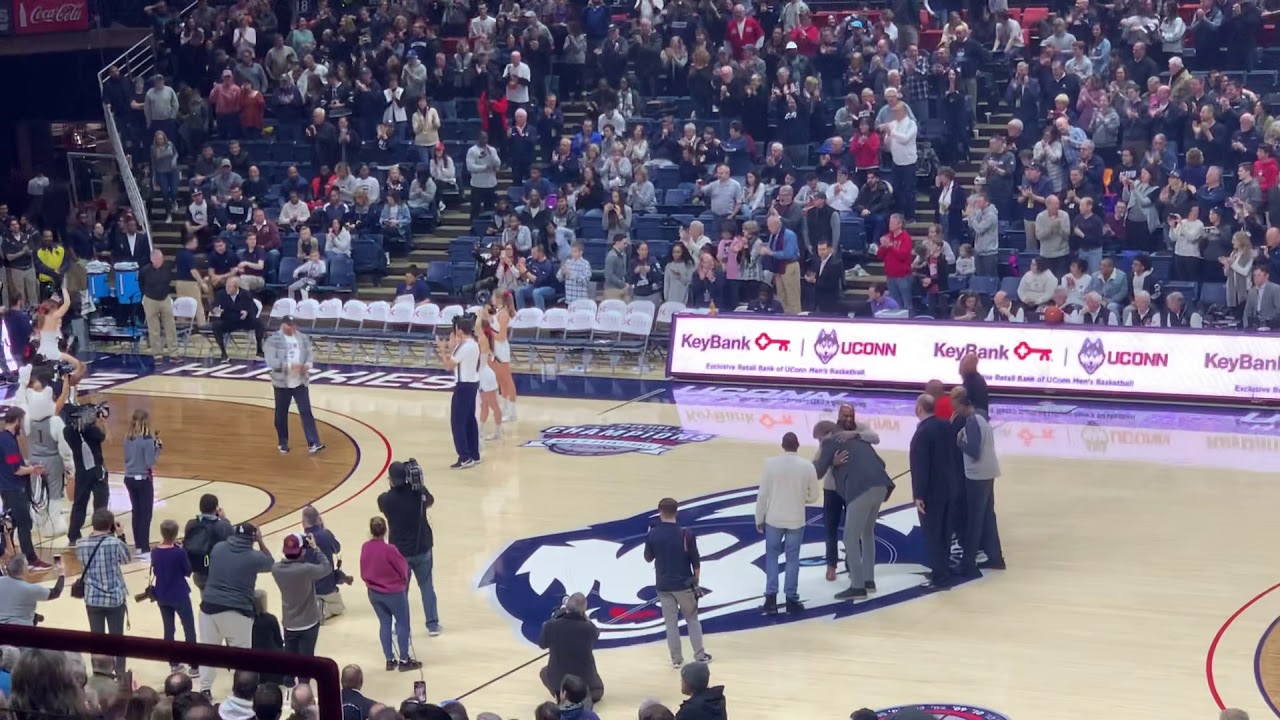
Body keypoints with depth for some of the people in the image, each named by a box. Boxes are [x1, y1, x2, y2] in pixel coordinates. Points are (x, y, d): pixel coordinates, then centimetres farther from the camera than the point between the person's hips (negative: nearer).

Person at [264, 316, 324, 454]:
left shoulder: (303, 338, 6)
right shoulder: (274, 340, -9)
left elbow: (309, 353, 9)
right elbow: (271, 361, -17)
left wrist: (308, 364, -15)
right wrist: (290, 366, -26)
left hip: (301, 382, 3)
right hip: (282, 383, -3)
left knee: (306, 412, -4)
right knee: (281, 414, 9)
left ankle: (313, 443, -7)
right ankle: (283, 443, 23)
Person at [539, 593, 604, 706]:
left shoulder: (551, 625, -20)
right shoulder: (589, 628, -21)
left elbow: (542, 644, 2)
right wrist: (583, 617, 6)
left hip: (558, 679, 0)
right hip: (585, 679, 0)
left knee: (544, 672, 36)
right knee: (597, 691, 34)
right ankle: (586, 698, 1)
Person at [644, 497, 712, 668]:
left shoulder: (652, 535, -9)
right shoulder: (686, 534, -13)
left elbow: (648, 558, 6)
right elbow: (696, 561, -7)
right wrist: (696, 580, 9)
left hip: (663, 585, 1)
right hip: (684, 584, -1)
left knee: (671, 623, 10)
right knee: (692, 619, 15)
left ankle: (676, 659, 12)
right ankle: (700, 654, 18)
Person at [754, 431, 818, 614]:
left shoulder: (771, 463, -9)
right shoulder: (807, 466, -7)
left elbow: (763, 494, -6)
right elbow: (813, 497, 1)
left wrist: (759, 519, 5)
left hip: (773, 519, 0)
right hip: (796, 520, 0)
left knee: (771, 556, 12)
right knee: (792, 559, 9)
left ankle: (771, 597, 5)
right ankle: (791, 598, 10)